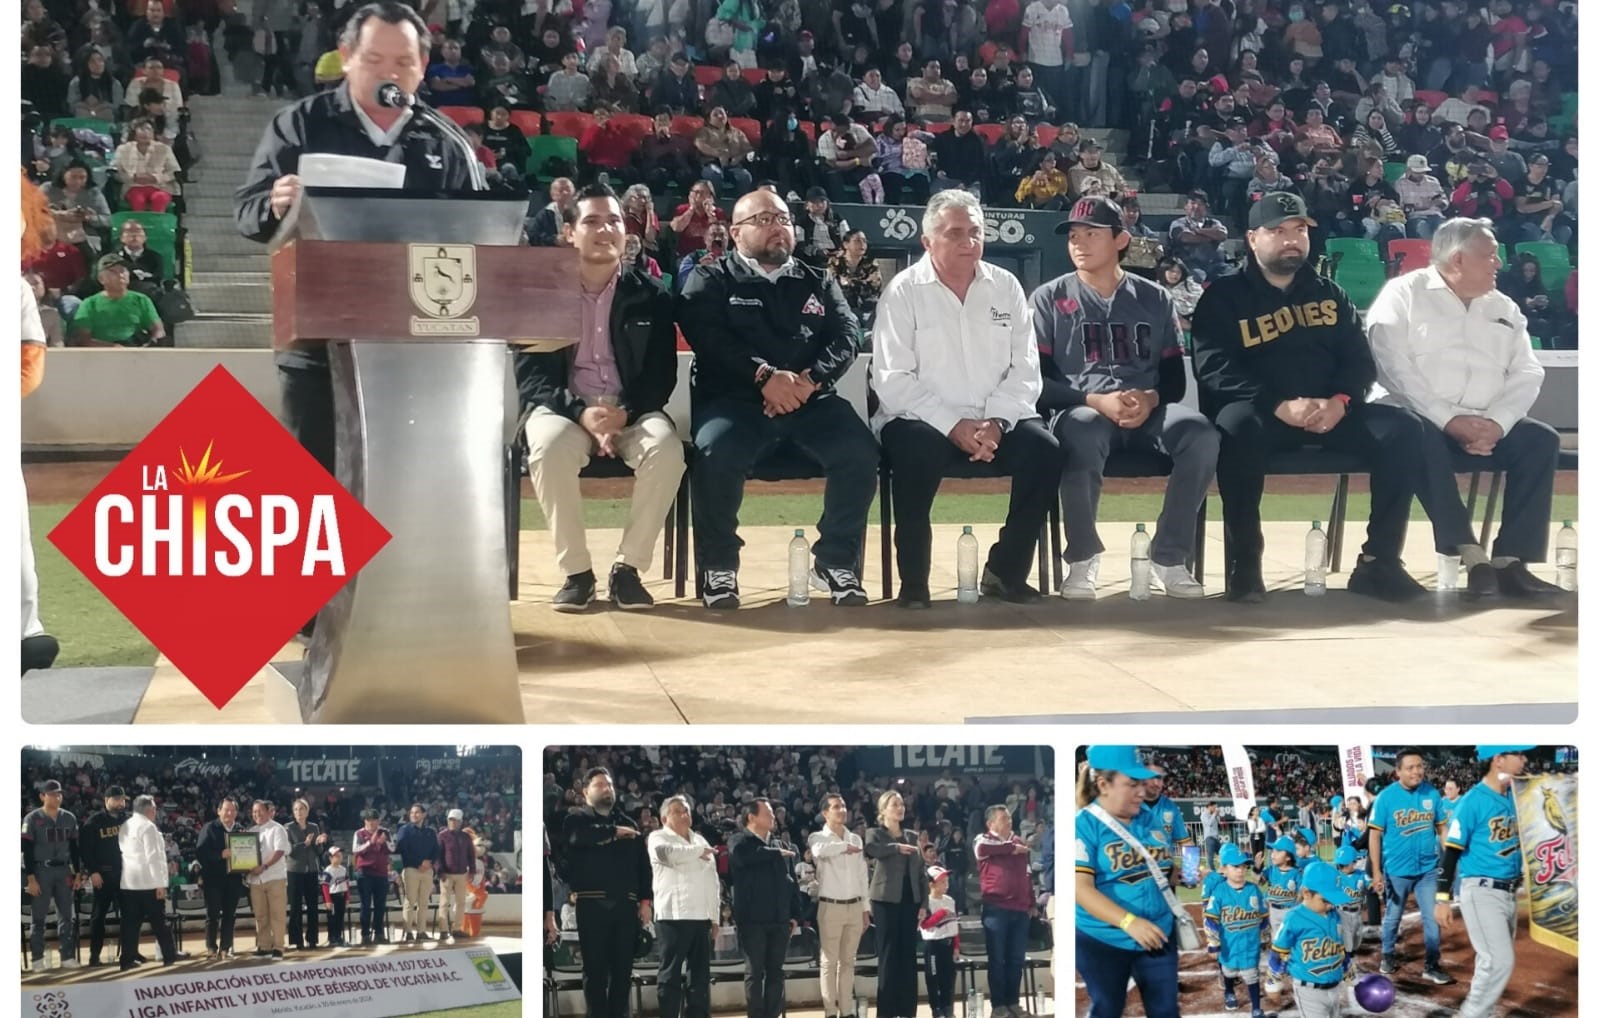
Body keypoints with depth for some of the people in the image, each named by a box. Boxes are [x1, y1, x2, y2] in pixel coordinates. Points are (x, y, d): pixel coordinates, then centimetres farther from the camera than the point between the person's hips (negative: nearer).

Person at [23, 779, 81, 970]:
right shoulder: (32, 819, -5)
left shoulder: (69, 818, 8)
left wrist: (77, 873, 8)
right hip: (41, 871, -4)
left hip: (64, 870, 4)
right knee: (38, 917, 0)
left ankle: (67, 957, 11)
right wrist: (31, 878, -12)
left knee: (67, 916, 5)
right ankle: (37, 959, 6)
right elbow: (27, 851, -7)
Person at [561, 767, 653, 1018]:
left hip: (625, 904, 4)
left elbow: (643, 864, 14)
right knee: (595, 968, -2)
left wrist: (645, 900, 3)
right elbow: (579, 836, -18)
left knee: (623, 969, 4)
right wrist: (614, 832, -9)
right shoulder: (577, 818, 7)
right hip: (593, 903, -4)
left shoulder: (629, 823, 19)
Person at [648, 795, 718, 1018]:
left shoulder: (700, 840, 20)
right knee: (671, 973, -4)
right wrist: (699, 852, -9)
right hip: (673, 915, -6)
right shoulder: (658, 838, 1)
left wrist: (715, 916, 14)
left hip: (701, 915, 6)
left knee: (700, 974, 8)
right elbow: (668, 853, -24)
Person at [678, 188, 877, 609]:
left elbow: (847, 335, 7)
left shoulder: (819, 282, 21)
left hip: (811, 400, 3)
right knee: (716, 453, -34)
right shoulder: (710, 280, 10)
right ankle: (719, 566, -14)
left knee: (860, 452, -23)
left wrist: (809, 379, -14)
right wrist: (765, 375, -21)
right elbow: (708, 336, -7)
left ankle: (836, 560, -5)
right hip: (734, 398, -3)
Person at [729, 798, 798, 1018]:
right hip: (753, 918, -5)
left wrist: (793, 914, 9)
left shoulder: (779, 845, 17)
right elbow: (742, 855, -26)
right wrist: (776, 853, -15)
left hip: (778, 918, 5)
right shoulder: (739, 841, -1)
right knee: (755, 972, -2)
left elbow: (789, 880, 17)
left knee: (775, 972, 7)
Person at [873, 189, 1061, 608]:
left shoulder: (1006, 287, 8)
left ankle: (1007, 570, -7)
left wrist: (996, 422, -14)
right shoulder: (903, 292, -3)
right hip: (924, 420, -3)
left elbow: (1024, 371, 4)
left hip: (995, 421, 4)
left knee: (1043, 448, -23)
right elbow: (893, 381, -10)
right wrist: (953, 426, -20)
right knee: (918, 448, -35)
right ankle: (913, 578, -20)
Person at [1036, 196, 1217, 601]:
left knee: (1201, 435, -29)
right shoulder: (1050, 299, 7)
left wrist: (1151, 399, -14)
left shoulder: (1155, 299, 14)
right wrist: (1096, 401, -17)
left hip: (1148, 412, 3)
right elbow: (1038, 380, -2)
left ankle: (1170, 556, -16)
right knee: (1084, 434, -40)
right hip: (1079, 409, -2)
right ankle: (1082, 557, -20)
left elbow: (1175, 378, 10)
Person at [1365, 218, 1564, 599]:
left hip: (1486, 425, 5)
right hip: (1419, 417, -5)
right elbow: (1393, 365, -10)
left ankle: (1511, 560, -24)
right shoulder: (1404, 293, 3)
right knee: (1420, 434, -37)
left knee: (1541, 438, -20)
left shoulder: (1504, 308, 19)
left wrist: (1496, 423, -13)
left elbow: (1527, 373, 8)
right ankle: (1471, 554, -35)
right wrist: (1448, 418, -20)